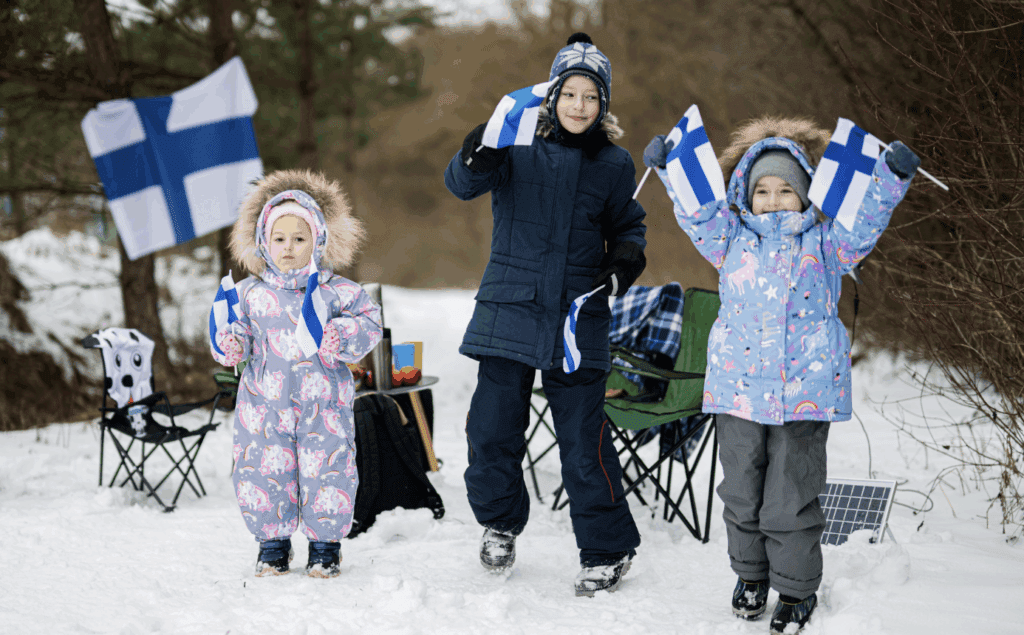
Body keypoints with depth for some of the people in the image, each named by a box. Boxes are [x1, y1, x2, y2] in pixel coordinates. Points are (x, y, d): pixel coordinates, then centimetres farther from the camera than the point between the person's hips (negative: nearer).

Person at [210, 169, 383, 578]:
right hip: (265, 404, 1)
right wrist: (230, 344, -12)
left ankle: (325, 545, 19)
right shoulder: (250, 293, 4)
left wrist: (343, 337, -19)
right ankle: (272, 543, 22)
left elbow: (369, 322, 0)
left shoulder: (337, 292, -1)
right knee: (262, 475, 3)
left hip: (322, 405, -1)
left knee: (327, 474, 1)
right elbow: (236, 328, 10)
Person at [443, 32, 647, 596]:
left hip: (578, 318, 0)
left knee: (584, 442, -1)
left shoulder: (613, 164, 5)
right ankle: (499, 520, 30)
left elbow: (627, 226, 17)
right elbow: (462, 184, -14)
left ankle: (606, 551, 14)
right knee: (493, 429, 2)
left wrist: (627, 258, -5)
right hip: (509, 310, 0)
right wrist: (474, 161, -37)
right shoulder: (517, 148, -1)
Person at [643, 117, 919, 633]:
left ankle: (797, 588, 17)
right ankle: (751, 572, 33)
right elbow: (699, 210, 2)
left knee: (791, 498, 1)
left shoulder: (824, 243, 5)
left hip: (805, 391, -2)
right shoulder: (733, 241, 10)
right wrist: (671, 168, -12)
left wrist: (893, 176, -21)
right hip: (739, 387, 3)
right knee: (742, 491, 12)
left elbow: (865, 221, -6)